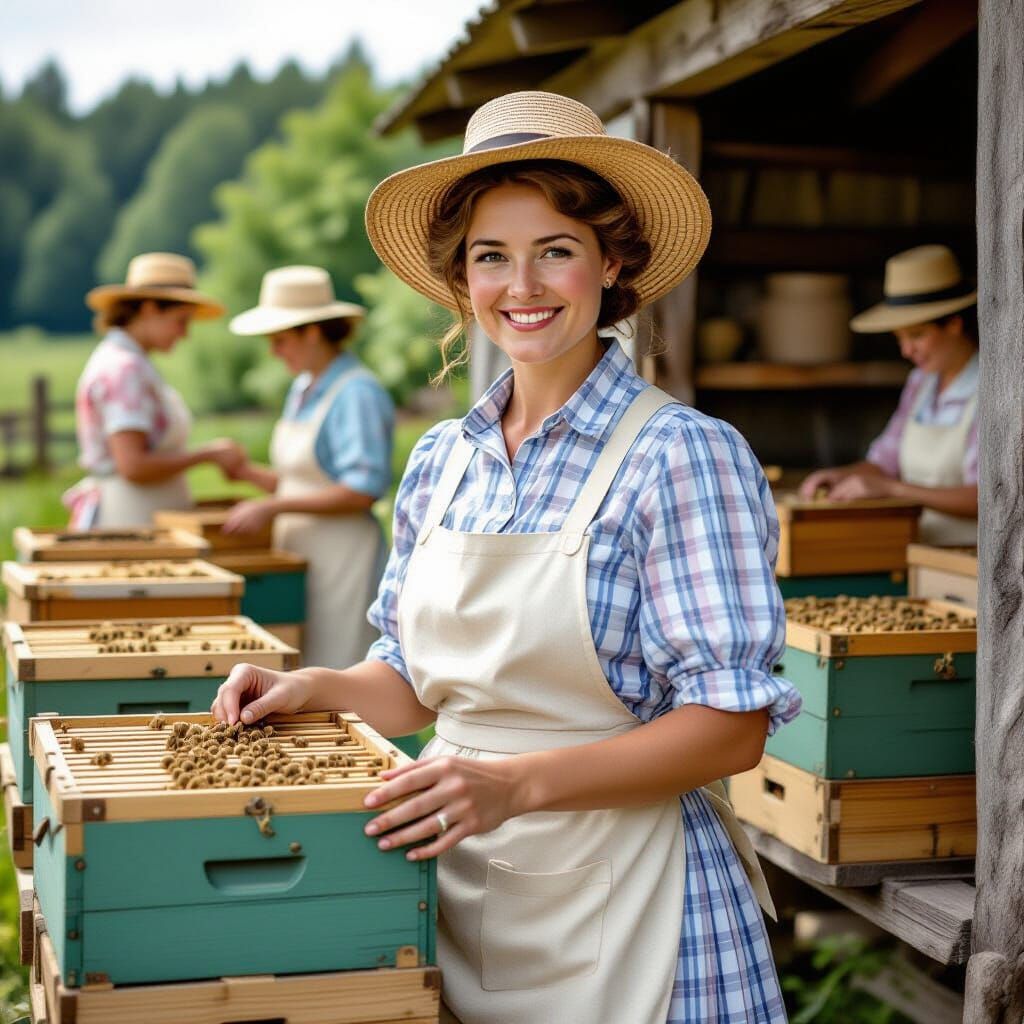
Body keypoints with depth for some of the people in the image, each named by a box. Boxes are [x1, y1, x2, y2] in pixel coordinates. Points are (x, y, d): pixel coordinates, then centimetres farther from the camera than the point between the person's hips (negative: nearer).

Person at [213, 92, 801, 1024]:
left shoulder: (683, 455, -14)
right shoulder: (441, 461, 5)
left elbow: (731, 726, -17)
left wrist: (519, 783, -25)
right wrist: (315, 688, -3)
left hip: (618, 898, -5)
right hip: (458, 889, 6)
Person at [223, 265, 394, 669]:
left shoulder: (358, 394, -15)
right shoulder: (303, 388, 13)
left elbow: (363, 490, -21)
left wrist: (273, 507, -20)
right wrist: (251, 473, 4)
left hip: (341, 557, -9)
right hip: (300, 553, 9)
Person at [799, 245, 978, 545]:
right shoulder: (921, 383, 13)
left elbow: (984, 500, -18)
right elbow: (884, 462, 21)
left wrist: (891, 487, -18)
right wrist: (842, 475, 0)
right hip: (921, 550, 7)